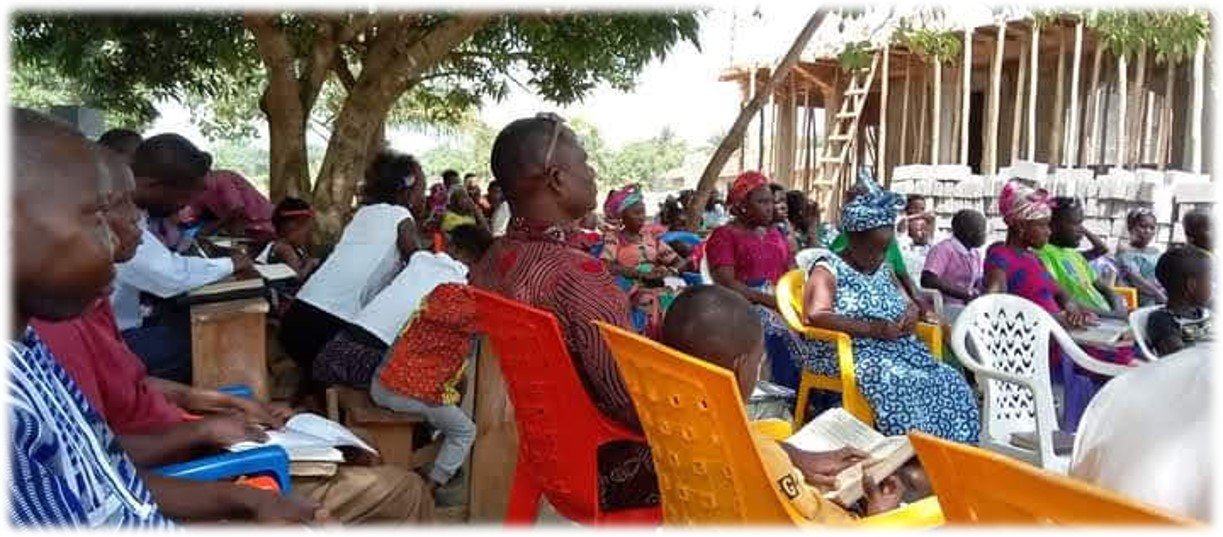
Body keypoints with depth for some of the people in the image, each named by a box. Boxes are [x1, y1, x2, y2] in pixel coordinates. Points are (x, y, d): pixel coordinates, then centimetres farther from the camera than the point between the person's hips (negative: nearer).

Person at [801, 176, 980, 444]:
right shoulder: (828, 270, -3)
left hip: (897, 350, 7)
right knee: (898, 384, -34)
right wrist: (872, 328, -21)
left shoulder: (884, 270, 19)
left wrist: (912, 313, 2)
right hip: (849, 353, -7)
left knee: (951, 382, -15)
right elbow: (816, 316, -17)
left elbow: (909, 304, 29)